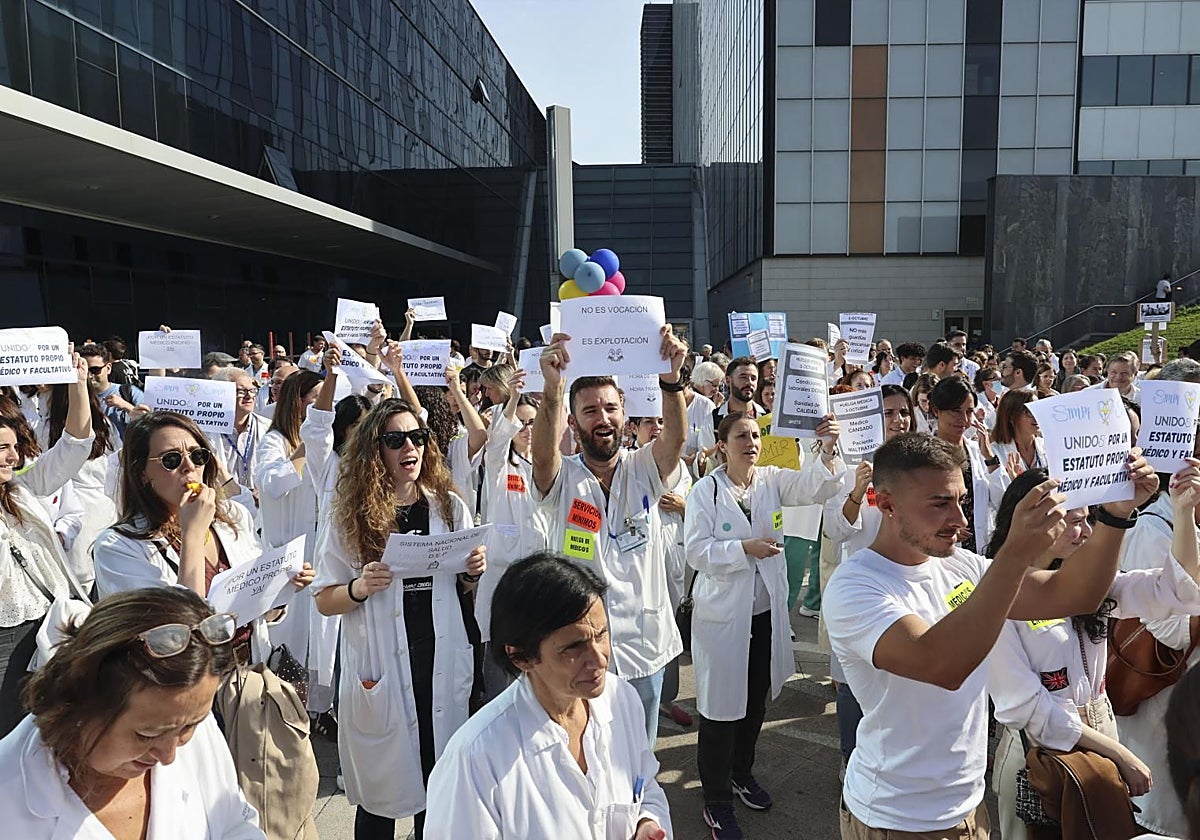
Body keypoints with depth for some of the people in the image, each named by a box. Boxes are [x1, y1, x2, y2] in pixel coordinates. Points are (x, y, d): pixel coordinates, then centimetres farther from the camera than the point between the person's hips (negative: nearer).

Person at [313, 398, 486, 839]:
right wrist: (361, 587, -19)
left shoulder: (450, 507, 3)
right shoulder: (349, 516, -3)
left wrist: (474, 572, -8)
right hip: (381, 666, -2)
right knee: (381, 794, 10)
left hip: (443, 660, 2)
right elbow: (324, 601, 0)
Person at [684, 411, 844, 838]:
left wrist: (828, 450, -34)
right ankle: (716, 800, 22)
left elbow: (813, 487, -17)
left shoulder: (772, 480, 0)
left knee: (756, 701, 20)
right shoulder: (706, 490, -10)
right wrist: (744, 549, -22)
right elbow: (695, 550, -14)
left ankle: (742, 772, 44)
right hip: (723, 614, -4)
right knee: (721, 706, 4)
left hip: (766, 611, 5)